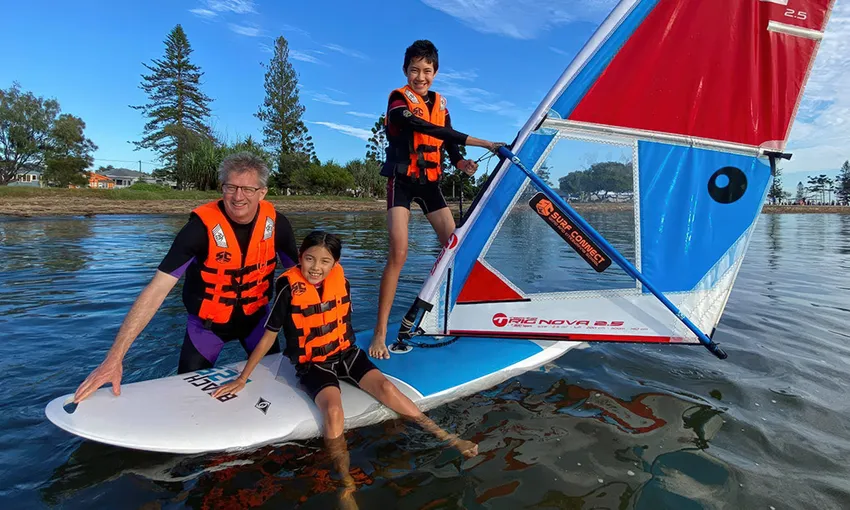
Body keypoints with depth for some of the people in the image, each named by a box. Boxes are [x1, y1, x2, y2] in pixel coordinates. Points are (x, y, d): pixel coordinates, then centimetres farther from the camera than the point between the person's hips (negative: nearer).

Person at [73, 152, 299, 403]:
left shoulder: (276, 223, -18)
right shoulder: (202, 225, -28)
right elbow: (157, 289, -31)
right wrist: (115, 357, -34)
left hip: (255, 317, 3)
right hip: (207, 322, -2)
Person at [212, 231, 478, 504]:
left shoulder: (342, 282, -7)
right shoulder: (289, 289, -17)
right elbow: (269, 335, -7)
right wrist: (243, 377, -2)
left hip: (346, 353, 3)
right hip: (313, 365, -3)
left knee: (386, 387, -15)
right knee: (333, 411, -29)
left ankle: (445, 437, -6)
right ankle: (346, 484, -18)